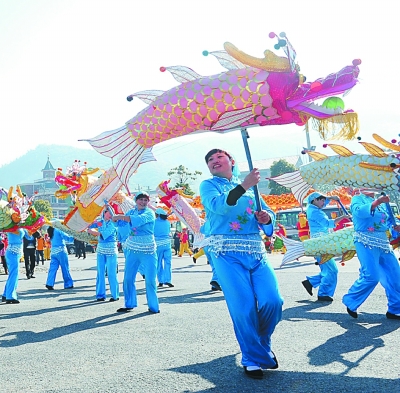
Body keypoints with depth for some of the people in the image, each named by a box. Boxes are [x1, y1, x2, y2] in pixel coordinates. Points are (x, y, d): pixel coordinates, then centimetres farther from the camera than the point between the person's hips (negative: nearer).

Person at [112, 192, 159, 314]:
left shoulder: (149, 213, -7)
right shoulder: (132, 211, 10)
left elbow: (137, 220, -26)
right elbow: (118, 222, 15)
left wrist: (120, 216, -22)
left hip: (148, 250, -5)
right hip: (132, 249, 5)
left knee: (150, 280, -5)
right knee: (128, 278, 5)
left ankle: (153, 307, 7)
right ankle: (129, 304, 18)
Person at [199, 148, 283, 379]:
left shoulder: (250, 186, 19)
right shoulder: (208, 185, 8)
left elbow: (269, 214, 17)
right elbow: (218, 206, -14)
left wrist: (267, 218, -7)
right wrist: (243, 186, -25)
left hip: (256, 252, 3)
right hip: (227, 253, -3)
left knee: (273, 301, -10)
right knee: (244, 306, -10)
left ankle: (263, 344, 19)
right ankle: (253, 358, 11)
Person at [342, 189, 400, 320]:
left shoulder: (381, 202, 21)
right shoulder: (357, 198, 2)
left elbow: (388, 219, 23)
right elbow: (359, 211, -19)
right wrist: (377, 202, -28)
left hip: (383, 242, 7)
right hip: (366, 242, -7)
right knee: (371, 276, -16)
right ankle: (350, 302, 3)